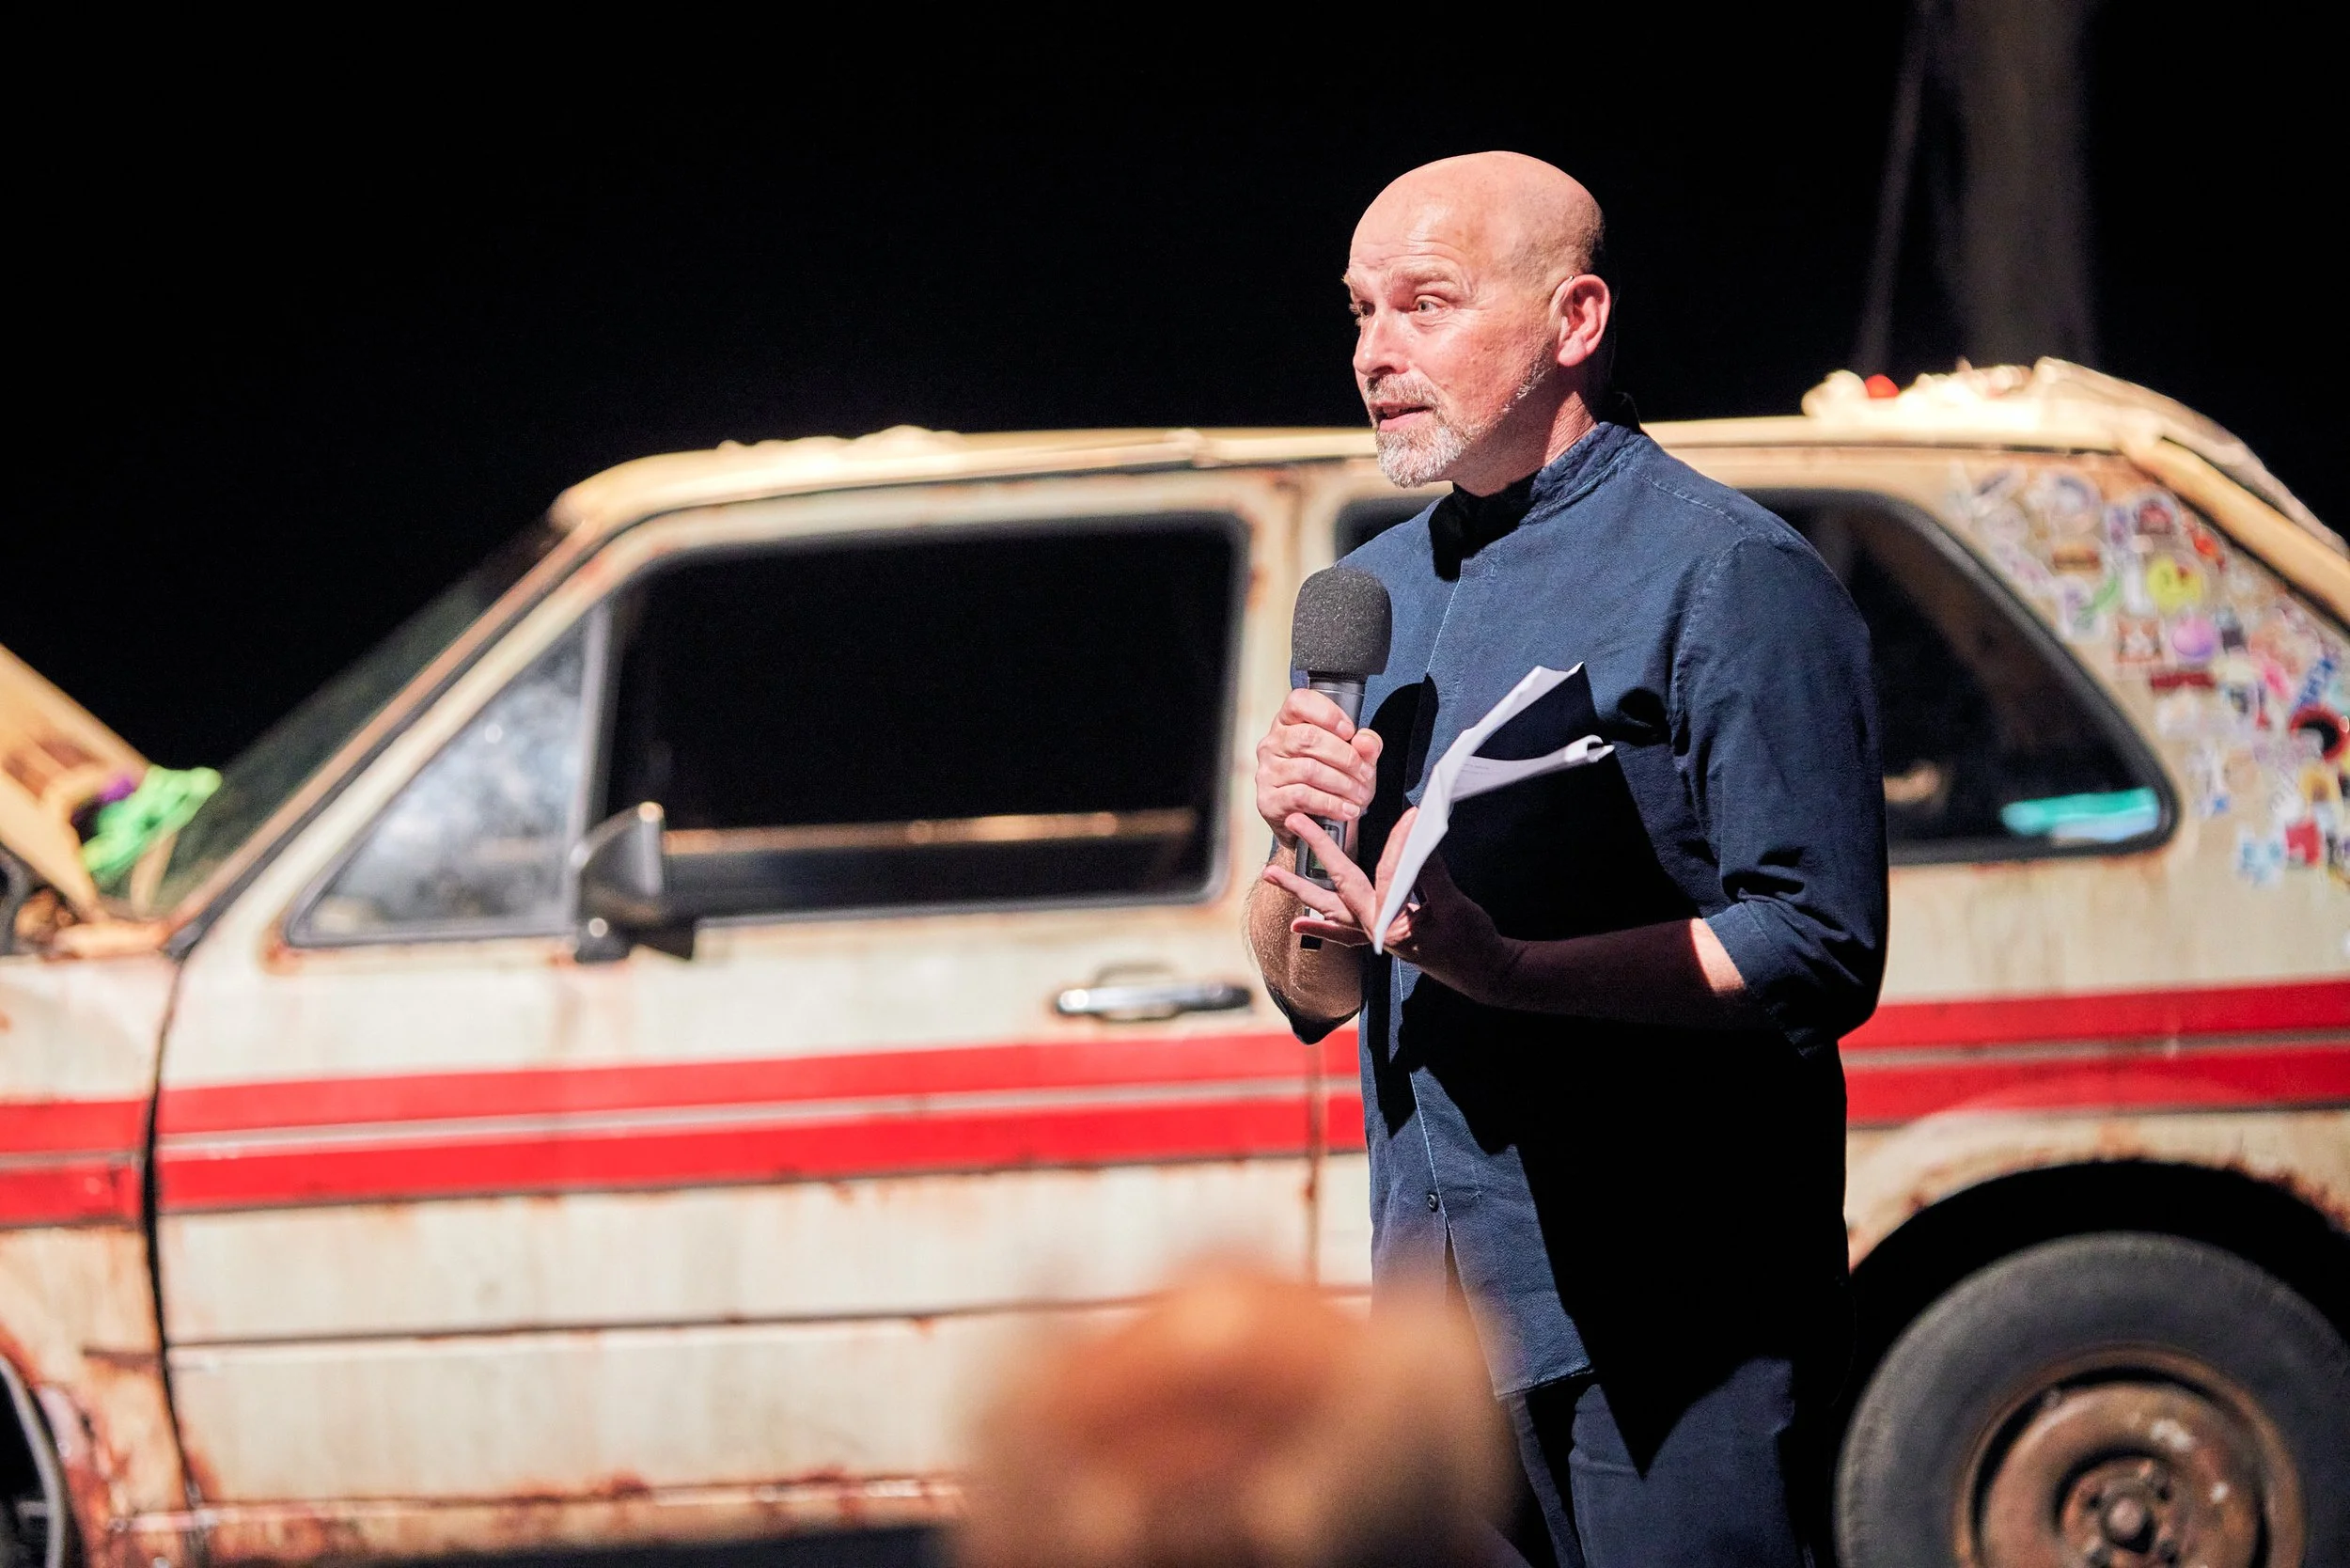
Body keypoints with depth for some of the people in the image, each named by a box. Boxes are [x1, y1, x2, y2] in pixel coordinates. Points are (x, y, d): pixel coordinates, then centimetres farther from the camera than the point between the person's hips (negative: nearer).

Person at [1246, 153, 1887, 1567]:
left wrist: (1505, 967, -24)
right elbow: (1309, 992, 17)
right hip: (1434, 1303, 7)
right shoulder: (1375, 590, 17)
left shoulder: (1726, 575, -7)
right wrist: (1303, 854, -6)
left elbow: (1820, 956, -15)